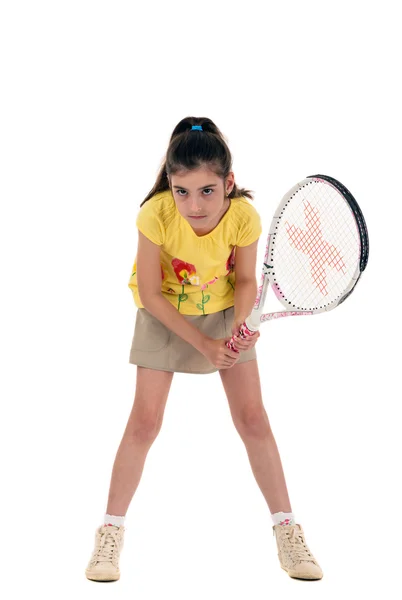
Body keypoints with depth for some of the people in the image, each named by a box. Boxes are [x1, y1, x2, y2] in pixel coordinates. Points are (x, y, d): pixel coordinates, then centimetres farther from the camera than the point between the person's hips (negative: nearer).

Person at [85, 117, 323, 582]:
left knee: (253, 419, -1)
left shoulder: (244, 216, -28)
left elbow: (246, 280, -10)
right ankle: (110, 535, 10)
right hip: (164, 315, -1)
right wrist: (202, 343, -23)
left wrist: (239, 327, -28)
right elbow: (150, 293, -21)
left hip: (225, 312, 1)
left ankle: (287, 533, 12)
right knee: (144, 423, -5)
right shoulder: (156, 215, -33)